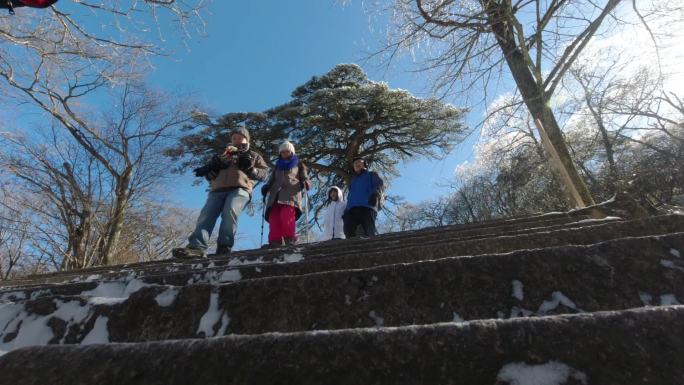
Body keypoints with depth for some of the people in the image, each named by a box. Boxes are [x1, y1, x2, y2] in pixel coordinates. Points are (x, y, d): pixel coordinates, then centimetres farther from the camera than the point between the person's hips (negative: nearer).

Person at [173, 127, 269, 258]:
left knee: (230, 211, -33)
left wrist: (251, 169, -2)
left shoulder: (253, 156, 30)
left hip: (240, 189, -4)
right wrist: (212, 166, 9)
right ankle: (197, 246, -33)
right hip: (218, 190, 4)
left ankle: (224, 246, -30)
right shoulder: (224, 156, 39)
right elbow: (209, 175, 32)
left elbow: (264, 173, 16)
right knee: (206, 214, -21)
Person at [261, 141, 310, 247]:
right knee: (274, 220, -18)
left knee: (287, 216, -30)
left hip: (291, 194, -3)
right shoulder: (277, 166, 35)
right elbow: (271, 181, 27)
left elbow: (305, 178, 17)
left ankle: (290, 243, -29)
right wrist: (265, 187, 4)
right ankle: (275, 245, -24)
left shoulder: (298, 164, 27)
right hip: (275, 196, 3)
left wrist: (306, 183, -9)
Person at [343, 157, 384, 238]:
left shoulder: (371, 175, 28)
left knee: (370, 232, -19)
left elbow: (380, 184, 7)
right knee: (348, 230, -21)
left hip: (366, 207, -4)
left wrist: (375, 194, -17)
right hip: (351, 209, 4)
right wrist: (346, 211, 12)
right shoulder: (353, 180, 40)